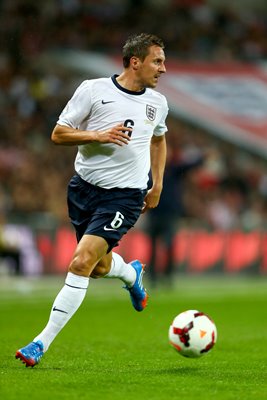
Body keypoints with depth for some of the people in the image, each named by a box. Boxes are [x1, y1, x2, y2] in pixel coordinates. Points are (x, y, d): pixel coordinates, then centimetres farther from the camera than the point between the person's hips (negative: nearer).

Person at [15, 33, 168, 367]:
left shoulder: (157, 103, 6)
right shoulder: (93, 89, -6)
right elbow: (58, 134, -4)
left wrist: (157, 185, 21)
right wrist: (98, 135, -19)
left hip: (125, 195, -1)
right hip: (84, 188, 1)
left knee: (82, 261, -17)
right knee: (99, 268, 13)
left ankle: (43, 342, -14)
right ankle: (132, 273, 51)